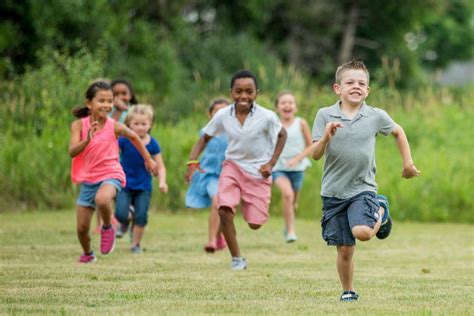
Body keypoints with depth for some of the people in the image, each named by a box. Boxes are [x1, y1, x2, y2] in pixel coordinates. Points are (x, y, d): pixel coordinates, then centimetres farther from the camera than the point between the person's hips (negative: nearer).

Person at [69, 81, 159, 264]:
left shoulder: (114, 127, -9)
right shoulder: (79, 125, -9)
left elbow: (133, 137, 12)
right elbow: (72, 152, -20)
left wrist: (148, 159, 19)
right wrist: (87, 140, -37)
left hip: (110, 175, -2)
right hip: (88, 179, 2)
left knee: (102, 199, -38)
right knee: (82, 227, 6)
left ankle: (107, 228, -7)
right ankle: (88, 254, 37)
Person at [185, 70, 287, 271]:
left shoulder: (267, 117, -19)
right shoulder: (223, 116, -13)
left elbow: (282, 135, 0)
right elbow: (205, 138, 0)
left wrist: (271, 163, -6)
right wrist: (192, 161, -15)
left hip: (258, 172, -1)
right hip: (233, 166, 1)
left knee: (255, 224, 0)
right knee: (224, 210, -22)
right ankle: (237, 259, -8)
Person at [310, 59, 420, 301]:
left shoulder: (376, 116, -2)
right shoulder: (325, 115, -4)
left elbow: (398, 132, 19)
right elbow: (315, 154, -7)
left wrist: (408, 163, 19)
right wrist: (326, 136, -26)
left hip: (363, 188, 0)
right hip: (334, 191, 1)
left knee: (362, 232, -25)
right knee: (344, 249, 2)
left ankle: (381, 211, 8)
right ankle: (348, 292, 24)